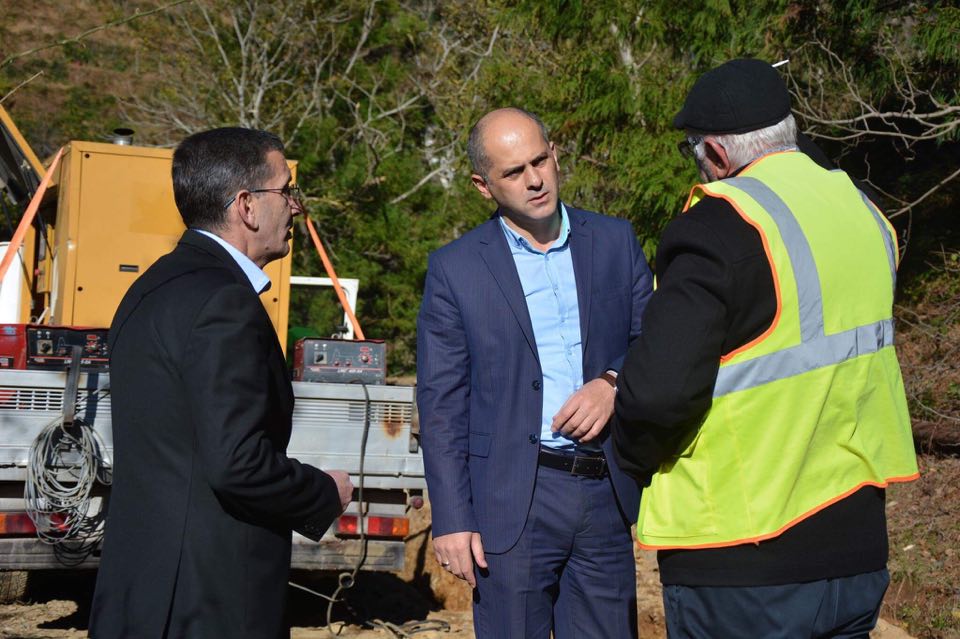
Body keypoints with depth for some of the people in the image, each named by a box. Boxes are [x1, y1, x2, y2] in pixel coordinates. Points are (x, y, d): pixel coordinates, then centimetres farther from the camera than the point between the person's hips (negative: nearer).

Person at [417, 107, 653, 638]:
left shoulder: (614, 242, 8)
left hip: (606, 494, 3)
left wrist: (613, 383, -9)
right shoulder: (454, 270, 0)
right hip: (514, 502, -2)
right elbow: (441, 406, 0)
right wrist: (452, 519, -6)